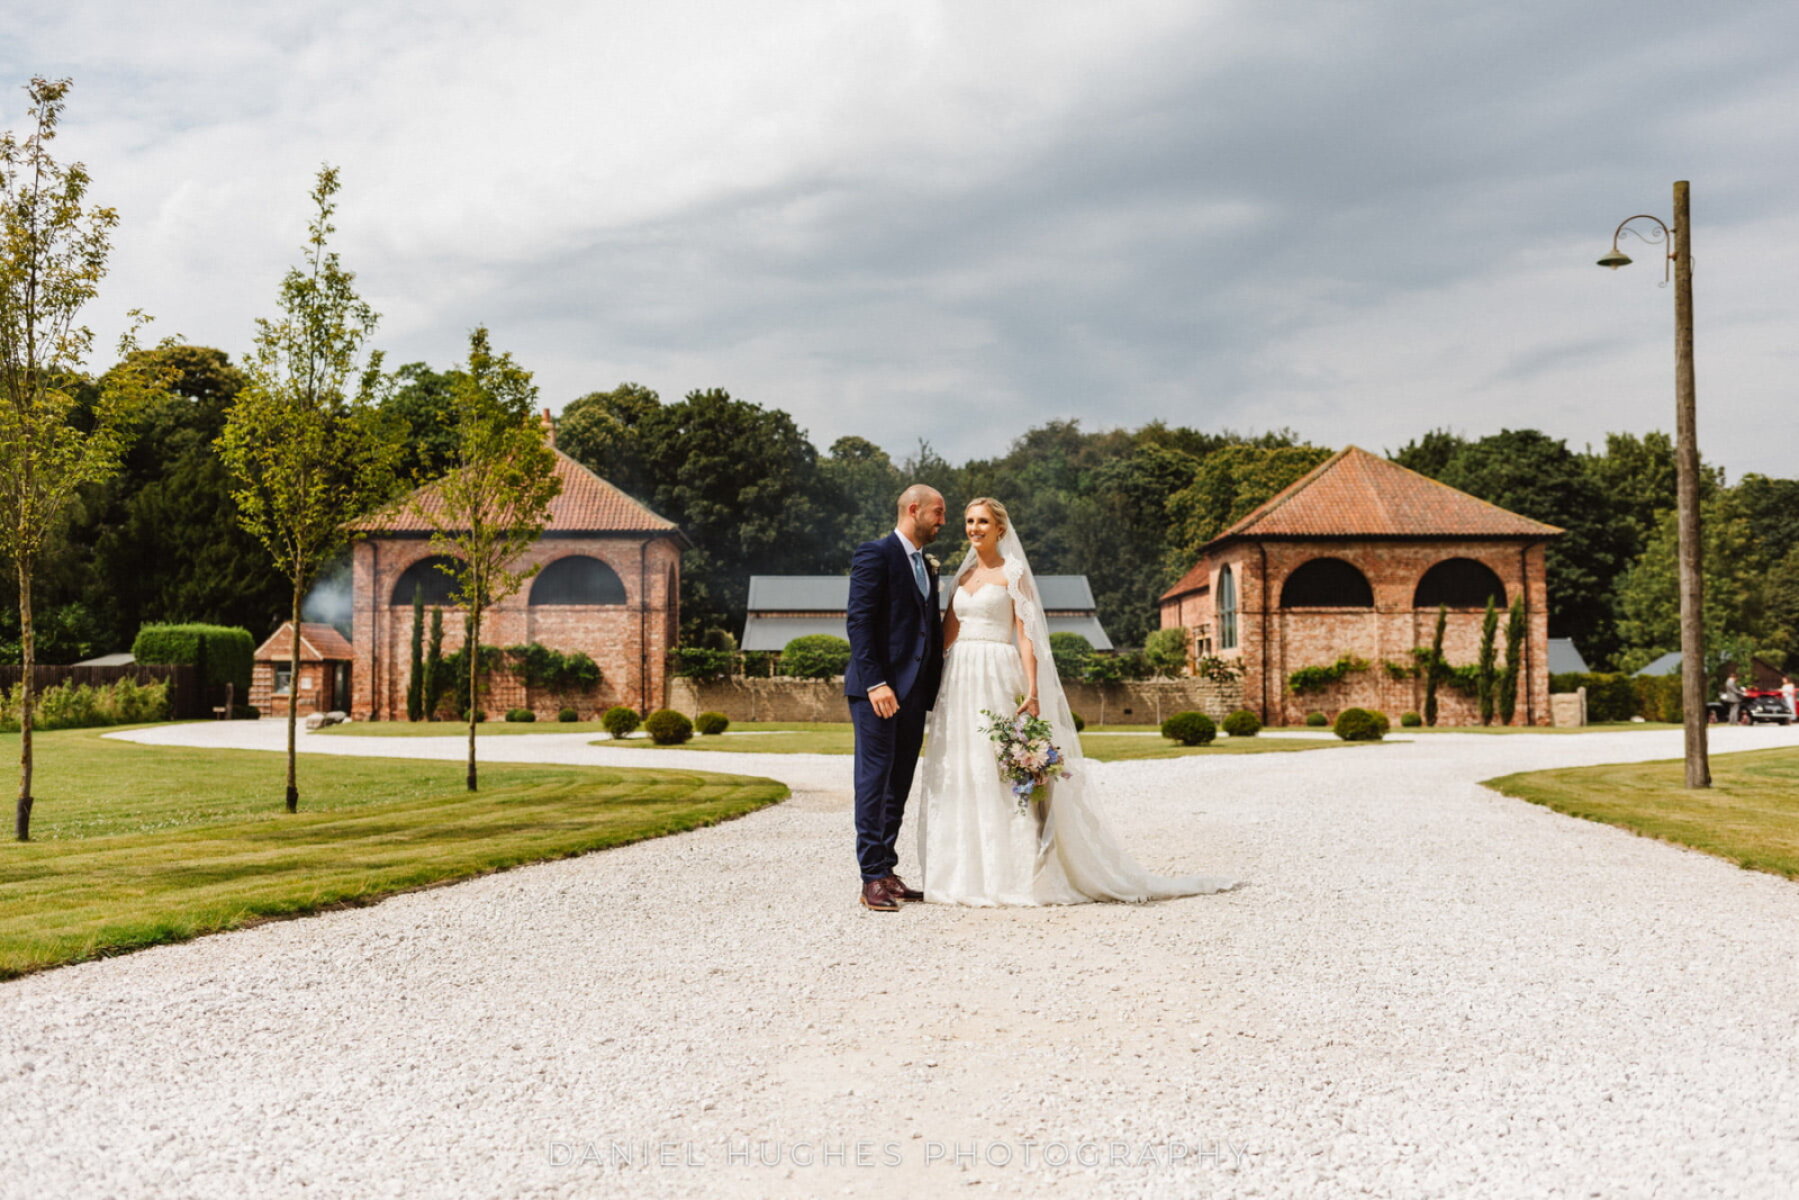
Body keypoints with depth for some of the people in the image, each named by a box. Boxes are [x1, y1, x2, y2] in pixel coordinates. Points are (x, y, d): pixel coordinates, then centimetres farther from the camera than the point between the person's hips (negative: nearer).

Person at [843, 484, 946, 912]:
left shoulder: (927, 566, 19)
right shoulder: (874, 554, -7)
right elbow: (858, 622, -14)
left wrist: (934, 688, 12)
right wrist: (875, 682, -21)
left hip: (913, 692, 8)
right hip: (877, 689, -8)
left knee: (899, 784, 10)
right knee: (874, 779, -5)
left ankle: (888, 872, 16)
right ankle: (872, 880, -2)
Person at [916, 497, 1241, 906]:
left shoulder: (1013, 573, -1)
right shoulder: (964, 575, 17)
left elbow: (1025, 635, -8)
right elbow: (947, 631, 16)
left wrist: (1031, 690, -18)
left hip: (998, 678, -6)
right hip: (960, 680, 6)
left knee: (1001, 773, -7)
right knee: (959, 775, 4)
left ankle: (1012, 877, -2)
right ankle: (967, 874, 10)